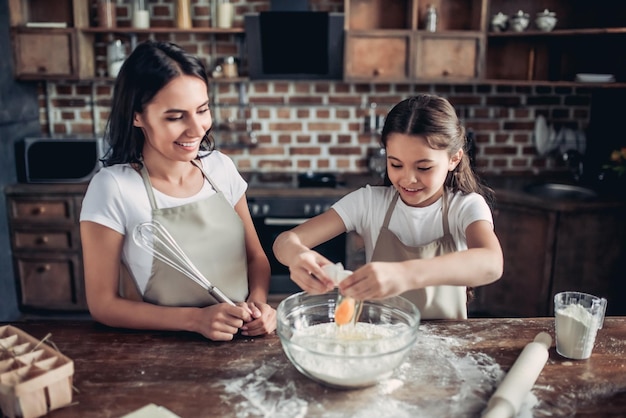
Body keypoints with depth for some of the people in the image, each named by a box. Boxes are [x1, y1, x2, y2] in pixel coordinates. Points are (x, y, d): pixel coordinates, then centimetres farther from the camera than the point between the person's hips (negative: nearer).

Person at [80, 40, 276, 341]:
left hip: (237, 343, 1)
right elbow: (103, 304, -7)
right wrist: (195, 319, -18)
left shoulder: (220, 167, 0)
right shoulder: (112, 188, -12)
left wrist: (258, 301, -11)